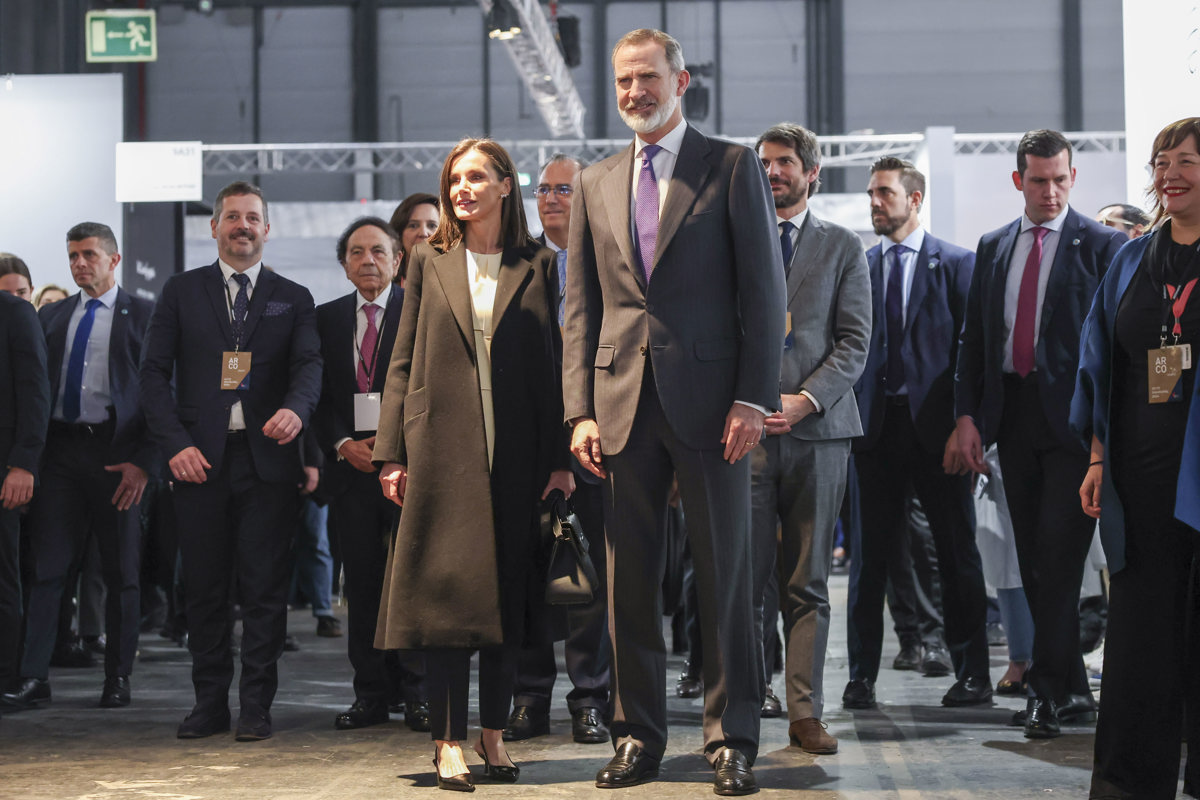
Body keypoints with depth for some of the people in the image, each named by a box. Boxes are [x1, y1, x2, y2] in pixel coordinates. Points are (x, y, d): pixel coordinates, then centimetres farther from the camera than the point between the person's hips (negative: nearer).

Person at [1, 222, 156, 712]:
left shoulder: (144, 316, 2)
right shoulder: (52, 316, 15)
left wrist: (144, 461, -11)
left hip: (117, 455, -3)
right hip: (59, 450, 3)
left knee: (122, 574, 4)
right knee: (46, 568, -3)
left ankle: (118, 679, 13)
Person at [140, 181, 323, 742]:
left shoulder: (292, 299, 12)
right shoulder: (181, 291, 11)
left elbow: (309, 365, -1)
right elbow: (154, 374, 6)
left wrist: (295, 408, -24)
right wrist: (176, 444, -7)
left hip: (268, 459, 0)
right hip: (199, 459, 0)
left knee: (264, 586, -2)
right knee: (204, 587, 3)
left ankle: (256, 706, 5)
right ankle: (209, 702, 13)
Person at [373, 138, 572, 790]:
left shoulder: (536, 267, 7)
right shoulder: (429, 260, 7)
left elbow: (550, 364, 6)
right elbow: (402, 361, 5)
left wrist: (559, 457, 2)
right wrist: (392, 453, -2)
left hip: (515, 452, 1)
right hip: (443, 445, -1)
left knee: (507, 586, 6)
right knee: (446, 587, -2)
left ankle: (493, 731, 18)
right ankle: (449, 741, 2)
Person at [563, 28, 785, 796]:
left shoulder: (733, 167, 2)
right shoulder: (596, 184, 14)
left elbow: (764, 290, -2)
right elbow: (581, 306, 13)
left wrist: (753, 398, -10)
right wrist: (582, 409, 3)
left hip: (709, 400, -4)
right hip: (623, 402, 4)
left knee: (725, 574, 1)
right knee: (631, 579, 7)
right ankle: (639, 735, 16)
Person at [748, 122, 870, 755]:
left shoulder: (842, 247, 11)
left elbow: (854, 341, 4)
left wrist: (807, 399, -10)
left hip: (817, 426, 0)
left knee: (808, 581, 3)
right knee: (746, 577, -3)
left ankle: (805, 712, 6)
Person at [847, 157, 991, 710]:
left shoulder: (955, 263, 1)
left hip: (934, 426, -3)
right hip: (875, 425, 3)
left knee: (957, 551, 4)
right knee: (872, 554, 6)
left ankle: (972, 673, 12)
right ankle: (862, 674, 12)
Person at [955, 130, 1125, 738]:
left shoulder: (1101, 245, -1)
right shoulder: (993, 248, 14)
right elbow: (973, 337, 14)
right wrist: (967, 414, 5)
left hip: (1072, 417, -5)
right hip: (1011, 411, 5)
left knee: (1058, 552, -10)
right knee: (1033, 559, 8)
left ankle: (1049, 689, -7)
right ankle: (1071, 690, 16)